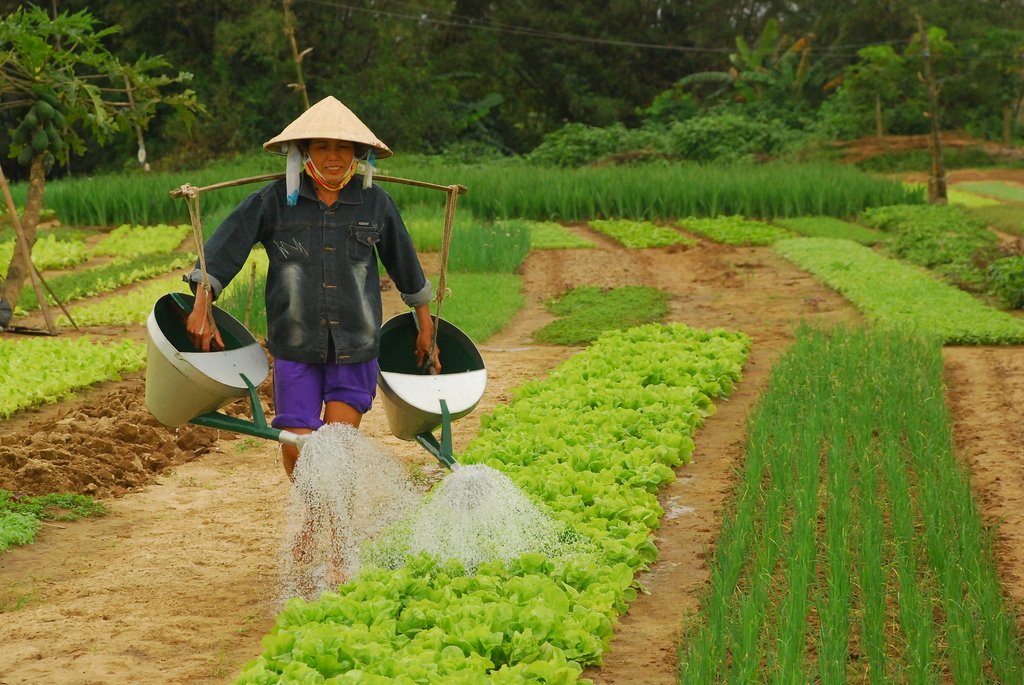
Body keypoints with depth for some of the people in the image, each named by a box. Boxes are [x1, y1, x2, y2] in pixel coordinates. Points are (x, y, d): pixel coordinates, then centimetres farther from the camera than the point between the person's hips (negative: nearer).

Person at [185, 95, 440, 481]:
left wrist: (426, 330, 22)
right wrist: (201, 309, -12)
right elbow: (222, 249, -1)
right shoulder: (275, 200, -1)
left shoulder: (374, 202, 4)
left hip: (355, 345, 0)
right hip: (296, 344, 0)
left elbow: (406, 267, 16)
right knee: (297, 450, 0)